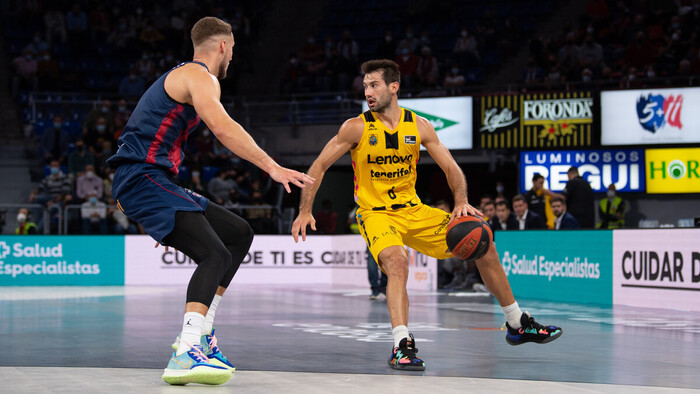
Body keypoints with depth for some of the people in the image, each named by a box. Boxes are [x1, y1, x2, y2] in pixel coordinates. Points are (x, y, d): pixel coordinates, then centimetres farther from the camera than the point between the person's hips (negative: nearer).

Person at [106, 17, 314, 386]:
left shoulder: (180, 75, 26)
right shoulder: (200, 77, -7)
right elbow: (222, 127, -26)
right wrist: (272, 167, -29)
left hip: (154, 181, 11)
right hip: (142, 178, -11)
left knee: (240, 234, 15)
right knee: (215, 256, -24)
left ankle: (198, 333, 13)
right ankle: (186, 356, -39)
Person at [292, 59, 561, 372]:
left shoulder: (419, 126, -2)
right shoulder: (356, 128, -11)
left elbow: (451, 168, 2)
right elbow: (319, 166, -6)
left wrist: (462, 202, -16)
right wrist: (305, 211, -14)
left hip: (414, 210, 4)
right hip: (376, 214, -4)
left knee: (483, 245, 0)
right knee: (397, 262, -37)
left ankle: (518, 326, 15)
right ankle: (402, 346, -37)